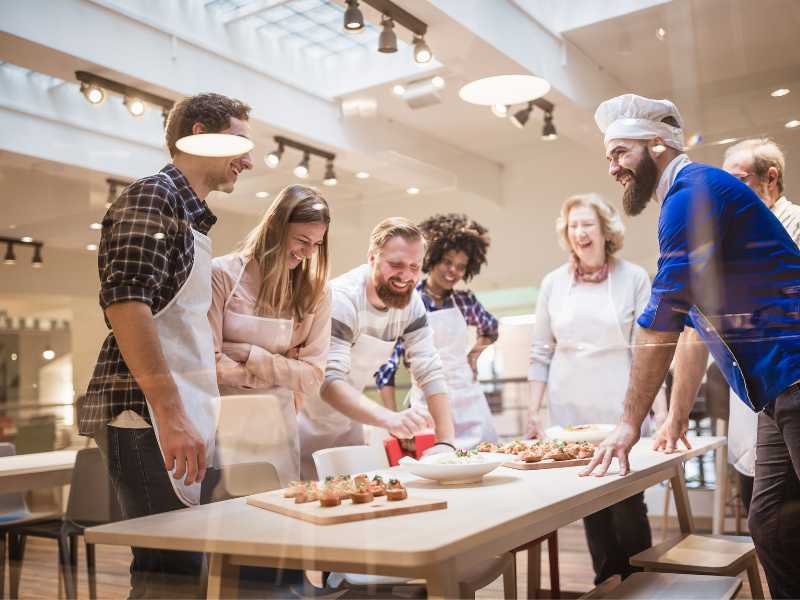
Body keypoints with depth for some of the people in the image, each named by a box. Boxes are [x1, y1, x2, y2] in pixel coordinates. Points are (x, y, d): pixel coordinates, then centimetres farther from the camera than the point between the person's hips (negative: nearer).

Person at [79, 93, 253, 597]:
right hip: (146, 411, -9)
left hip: (177, 412, 9)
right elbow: (125, 301, -21)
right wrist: (171, 415, -24)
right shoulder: (153, 196, -8)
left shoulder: (191, 216, 21)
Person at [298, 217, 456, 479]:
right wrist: (389, 418, -53)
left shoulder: (410, 301, -8)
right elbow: (329, 382, -37)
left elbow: (430, 373, -10)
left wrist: (446, 442, -20)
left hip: (347, 423, 6)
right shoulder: (341, 298, -28)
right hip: (304, 423, -6)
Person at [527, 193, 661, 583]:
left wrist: (661, 410, -7)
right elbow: (541, 353, 7)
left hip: (619, 409, -2)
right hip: (569, 410, 2)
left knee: (628, 504, 0)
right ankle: (605, 581, 23)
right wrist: (533, 410, 4)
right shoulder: (553, 283, 5)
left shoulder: (633, 278, -1)